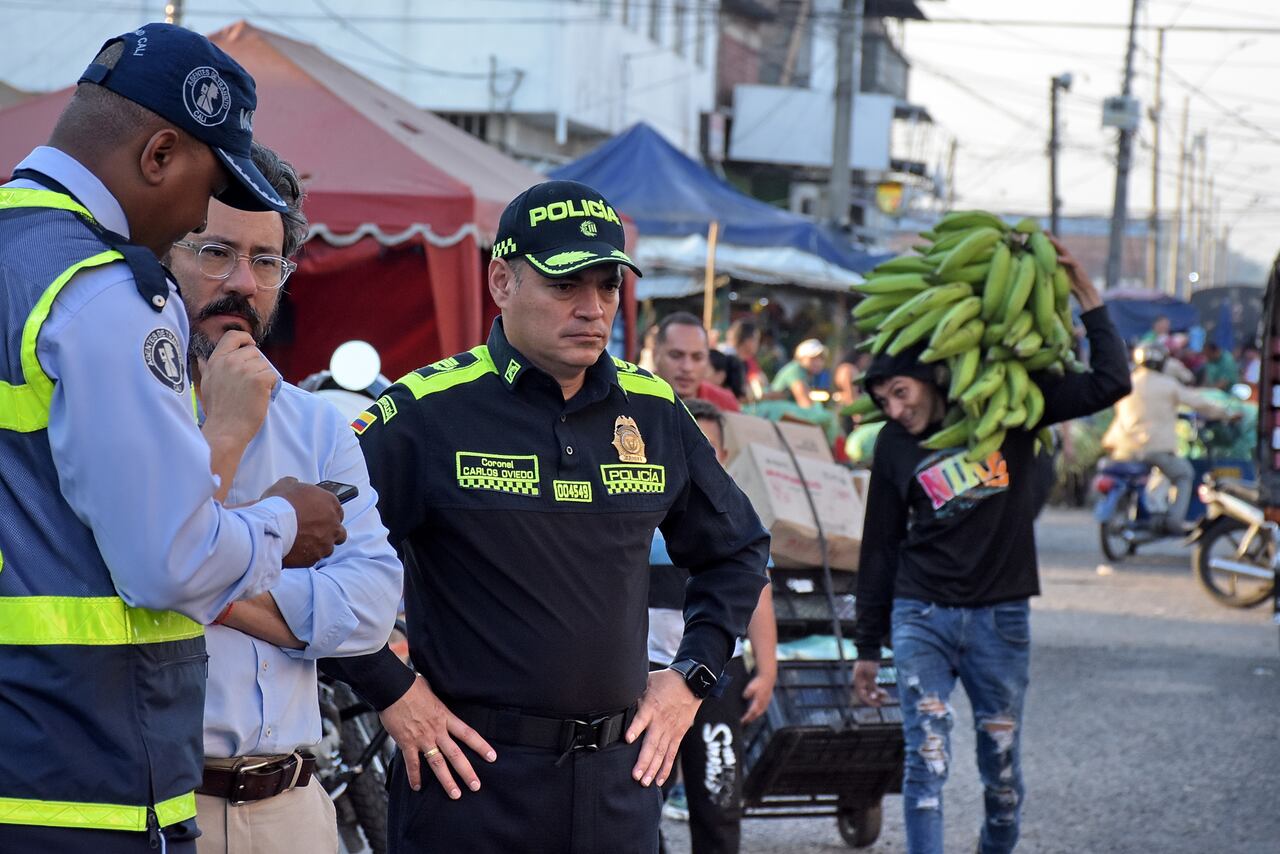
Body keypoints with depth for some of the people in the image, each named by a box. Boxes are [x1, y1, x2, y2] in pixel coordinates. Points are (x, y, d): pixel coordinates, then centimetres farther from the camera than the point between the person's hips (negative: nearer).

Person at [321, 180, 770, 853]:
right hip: (473, 773, -4)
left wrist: (692, 676, 12)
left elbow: (737, 549, 22)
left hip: (621, 778, 5)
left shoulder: (654, 412, 8)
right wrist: (391, 691, -9)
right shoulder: (428, 411, -8)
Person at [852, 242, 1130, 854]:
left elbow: (1110, 384, -5)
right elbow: (879, 549, 10)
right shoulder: (894, 447, 4)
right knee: (926, 760, -12)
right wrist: (867, 648, 11)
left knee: (1002, 769, 7)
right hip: (921, 617, 0)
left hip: (1000, 617, 0)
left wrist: (1085, 294, -9)